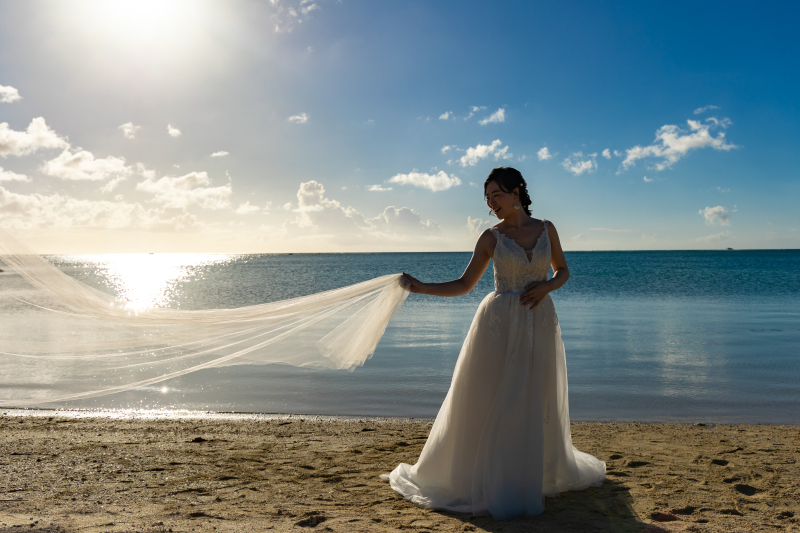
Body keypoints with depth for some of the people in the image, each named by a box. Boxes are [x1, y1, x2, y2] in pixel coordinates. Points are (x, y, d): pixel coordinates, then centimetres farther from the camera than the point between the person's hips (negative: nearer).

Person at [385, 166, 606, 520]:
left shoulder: (546, 229, 5)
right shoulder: (491, 237, 0)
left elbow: (563, 271, 16)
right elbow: (464, 285, 1)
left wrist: (546, 286, -6)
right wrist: (420, 287, -10)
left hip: (539, 323, 2)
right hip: (500, 323, -1)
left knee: (535, 406, 9)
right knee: (485, 404, -1)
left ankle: (541, 474, 29)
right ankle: (483, 480, 15)